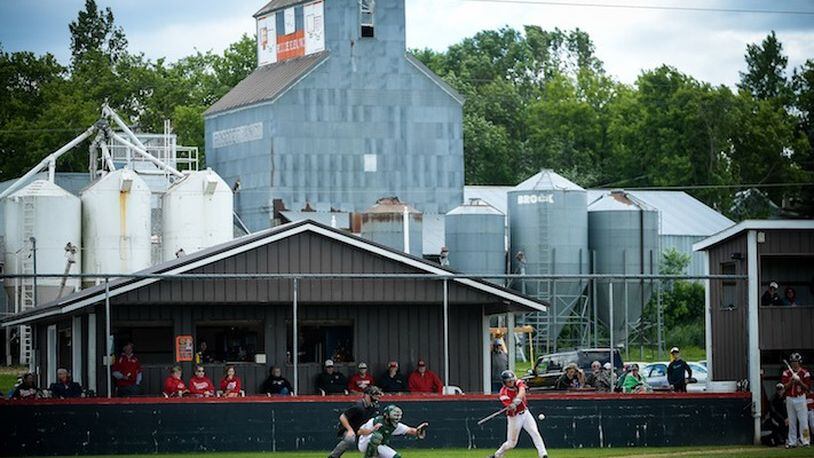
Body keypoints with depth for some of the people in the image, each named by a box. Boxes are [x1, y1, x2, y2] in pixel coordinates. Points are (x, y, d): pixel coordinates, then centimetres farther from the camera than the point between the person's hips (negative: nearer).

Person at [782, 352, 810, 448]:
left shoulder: (805, 373, 2)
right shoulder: (786, 373, 8)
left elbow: (807, 387, -1)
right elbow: (784, 386, 1)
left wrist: (800, 381, -16)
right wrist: (791, 381, -15)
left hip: (800, 398, -3)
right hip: (789, 399, 3)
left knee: (803, 420, -9)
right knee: (791, 422, 5)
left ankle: (805, 441, -9)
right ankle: (792, 442, 9)